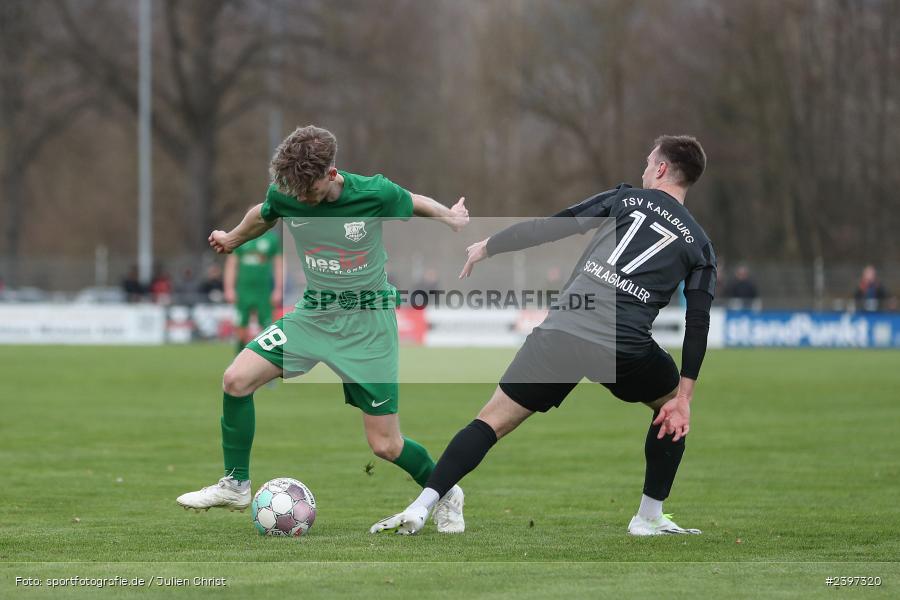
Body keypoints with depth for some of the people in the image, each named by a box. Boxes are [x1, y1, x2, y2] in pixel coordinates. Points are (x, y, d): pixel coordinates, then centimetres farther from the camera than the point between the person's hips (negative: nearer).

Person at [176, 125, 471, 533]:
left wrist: (450, 217, 16)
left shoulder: (376, 194, -20)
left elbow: (415, 204, 3)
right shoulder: (284, 195, -10)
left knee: (385, 446, -5)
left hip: (368, 320, -3)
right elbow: (263, 215, 14)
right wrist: (233, 239, 31)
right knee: (236, 380, -15)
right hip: (313, 312, 4)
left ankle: (445, 494, 25)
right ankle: (235, 485, 3)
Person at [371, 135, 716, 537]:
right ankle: (649, 518, 25)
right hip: (625, 347, 0)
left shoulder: (625, 199, 14)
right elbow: (698, 322, 8)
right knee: (673, 406, 29)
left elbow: (549, 228, 9)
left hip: (560, 332, 0)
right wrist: (683, 398, 8)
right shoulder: (698, 244, 15)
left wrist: (487, 247, 22)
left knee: (494, 420, 6)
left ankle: (418, 510, -6)